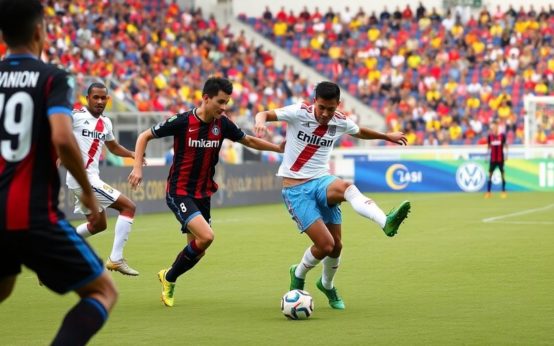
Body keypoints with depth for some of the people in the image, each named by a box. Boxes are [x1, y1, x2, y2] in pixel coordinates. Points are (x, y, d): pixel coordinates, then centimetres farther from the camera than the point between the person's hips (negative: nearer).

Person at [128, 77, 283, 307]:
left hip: (203, 195, 6)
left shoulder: (222, 124, -2)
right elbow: (144, 136, -5)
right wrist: (137, 167, -16)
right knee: (206, 236, -23)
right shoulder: (182, 121, -16)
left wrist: (280, 148, 11)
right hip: (179, 193, -6)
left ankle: (168, 278, 33)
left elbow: (249, 141, 15)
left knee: (197, 249, 8)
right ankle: (169, 277, -2)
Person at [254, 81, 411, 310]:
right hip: (295, 189, -4)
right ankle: (298, 275, 19)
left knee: (346, 187, -33)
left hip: (321, 181, 4)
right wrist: (261, 121, -36)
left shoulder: (341, 122, 3)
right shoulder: (299, 113, -10)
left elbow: (360, 132, 25)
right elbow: (264, 114, -12)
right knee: (325, 245, -15)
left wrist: (387, 136, 34)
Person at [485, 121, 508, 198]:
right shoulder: (489, 136, 1)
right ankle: (488, 192, 1)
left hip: (501, 159, -1)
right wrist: (487, 156, 9)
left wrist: (506, 155, 0)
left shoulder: (502, 136, -5)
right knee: (490, 174, -1)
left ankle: (503, 192, 9)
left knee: (502, 174, 3)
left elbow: (505, 146, 4)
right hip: (492, 159, 2)